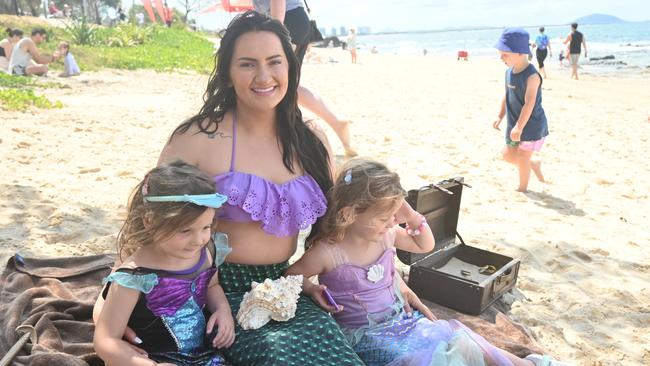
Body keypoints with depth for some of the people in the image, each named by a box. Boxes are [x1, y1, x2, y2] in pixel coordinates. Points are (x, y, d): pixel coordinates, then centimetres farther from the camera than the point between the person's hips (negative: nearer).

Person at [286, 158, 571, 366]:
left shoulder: (387, 235, -3)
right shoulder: (327, 252, -20)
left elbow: (425, 246, 12)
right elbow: (292, 275, -6)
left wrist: (413, 217, -6)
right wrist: (311, 288, -27)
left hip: (400, 319, 6)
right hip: (364, 335, -6)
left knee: (455, 336, -8)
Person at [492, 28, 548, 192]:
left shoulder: (532, 76, -23)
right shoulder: (509, 72, 2)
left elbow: (529, 104, -27)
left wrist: (519, 127, -29)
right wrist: (500, 117, 11)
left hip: (532, 125, -8)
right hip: (515, 124, 8)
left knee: (522, 156, -3)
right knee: (508, 155, 11)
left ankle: (522, 188, 15)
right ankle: (534, 165, 36)